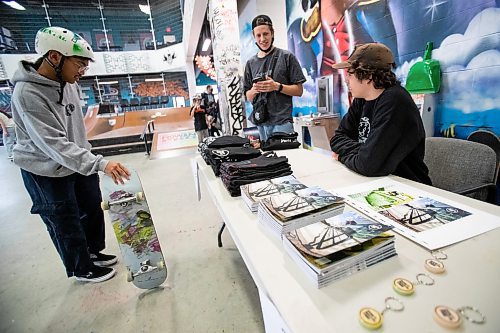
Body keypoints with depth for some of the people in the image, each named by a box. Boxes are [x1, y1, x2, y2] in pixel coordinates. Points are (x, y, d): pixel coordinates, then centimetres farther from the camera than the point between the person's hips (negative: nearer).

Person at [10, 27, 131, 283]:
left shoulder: (69, 82, -2)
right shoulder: (27, 93, -25)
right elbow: (54, 144, -31)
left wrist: (88, 154, 19)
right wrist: (100, 164, -40)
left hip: (78, 162, 7)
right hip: (47, 173, -7)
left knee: (93, 209, 18)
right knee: (66, 223, 9)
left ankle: (93, 251, 42)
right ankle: (82, 268, 31)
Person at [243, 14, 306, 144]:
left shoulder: (287, 57, 2)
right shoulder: (250, 63, 13)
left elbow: (299, 90, -1)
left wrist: (277, 86, -15)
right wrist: (254, 90, -6)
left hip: (282, 122, -3)